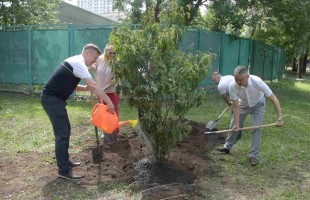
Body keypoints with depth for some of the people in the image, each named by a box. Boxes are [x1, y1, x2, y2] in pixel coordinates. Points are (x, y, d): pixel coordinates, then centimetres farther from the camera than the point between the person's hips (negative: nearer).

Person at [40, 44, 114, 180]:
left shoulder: (75, 61, 16)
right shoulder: (78, 63, -16)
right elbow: (94, 85, -22)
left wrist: (86, 89, 7)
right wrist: (108, 102, -19)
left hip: (54, 98, 11)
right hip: (52, 99, -11)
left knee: (65, 130, 17)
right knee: (62, 134, -8)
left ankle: (65, 161, 29)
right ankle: (63, 170, -1)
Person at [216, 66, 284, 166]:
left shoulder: (257, 81, -40)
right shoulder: (232, 86, -33)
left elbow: (274, 99, -33)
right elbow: (236, 107, -22)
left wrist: (279, 119, -33)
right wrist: (236, 124, -24)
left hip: (258, 104, -2)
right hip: (243, 104, 2)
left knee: (256, 129, -11)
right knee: (234, 126, 10)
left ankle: (253, 155, 2)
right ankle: (227, 147, 29)